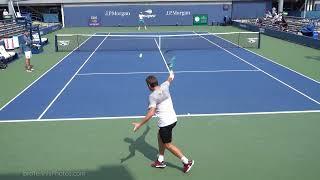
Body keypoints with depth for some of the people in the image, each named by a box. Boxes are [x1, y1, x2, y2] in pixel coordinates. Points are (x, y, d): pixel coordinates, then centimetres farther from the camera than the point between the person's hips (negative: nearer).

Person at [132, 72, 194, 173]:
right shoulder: (164, 86, 0)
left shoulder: (152, 96, -19)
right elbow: (169, 80, 25)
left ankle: (187, 162, 12)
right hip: (173, 119, 8)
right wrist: (171, 75, 48)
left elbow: (151, 113, -27)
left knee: (168, 145, 8)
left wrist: (139, 124, -22)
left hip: (165, 123, -8)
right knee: (160, 137, 24)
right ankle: (160, 161, 33)